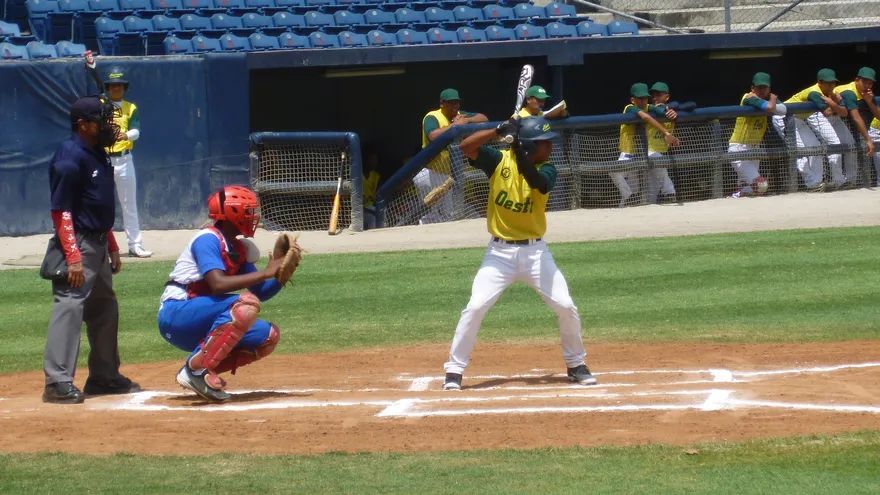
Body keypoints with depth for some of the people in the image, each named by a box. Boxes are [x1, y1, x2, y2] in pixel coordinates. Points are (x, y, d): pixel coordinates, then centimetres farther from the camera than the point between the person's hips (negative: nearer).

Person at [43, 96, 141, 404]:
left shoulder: (97, 155, 13)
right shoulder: (70, 158, -16)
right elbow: (60, 211, -19)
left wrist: (112, 248, 22)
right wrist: (73, 258, -24)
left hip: (99, 244, 10)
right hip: (78, 244, -10)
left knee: (105, 309, 17)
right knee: (70, 308, -14)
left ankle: (104, 376, 27)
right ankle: (58, 382, -17)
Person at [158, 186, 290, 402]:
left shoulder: (239, 249, 13)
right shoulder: (208, 239, -13)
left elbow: (261, 292, 13)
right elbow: (218, 284, -28)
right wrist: (266, 273, -23)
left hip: (199, 326, 9)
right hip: (176, 317, -9)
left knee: (269, 336, 2)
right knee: (246, 303, -28)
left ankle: (196, 374, -2)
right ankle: (198, 369, -26)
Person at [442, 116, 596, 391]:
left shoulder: (547, 170, -4)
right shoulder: (499, 161, -6)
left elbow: (536, 180, -28)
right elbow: (466, 146, -20)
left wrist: (520, 149, -36)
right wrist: (499, 130, -30)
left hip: (535, 251, 2)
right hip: (500, 251, -1)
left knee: (566, 307, -3)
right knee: (475, 307, -12)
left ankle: (576, 365, 18)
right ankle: (454, 370, -2)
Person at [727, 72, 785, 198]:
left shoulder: (769, 98, 4)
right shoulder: (749, 98, -20)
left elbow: (783, 110, -13)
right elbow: (769, 107, -34)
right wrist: (772, 98, -13)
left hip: (754, 148, 9)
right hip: (739, 149, -9)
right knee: (760, 185, -16)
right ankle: (736, 197, 1)